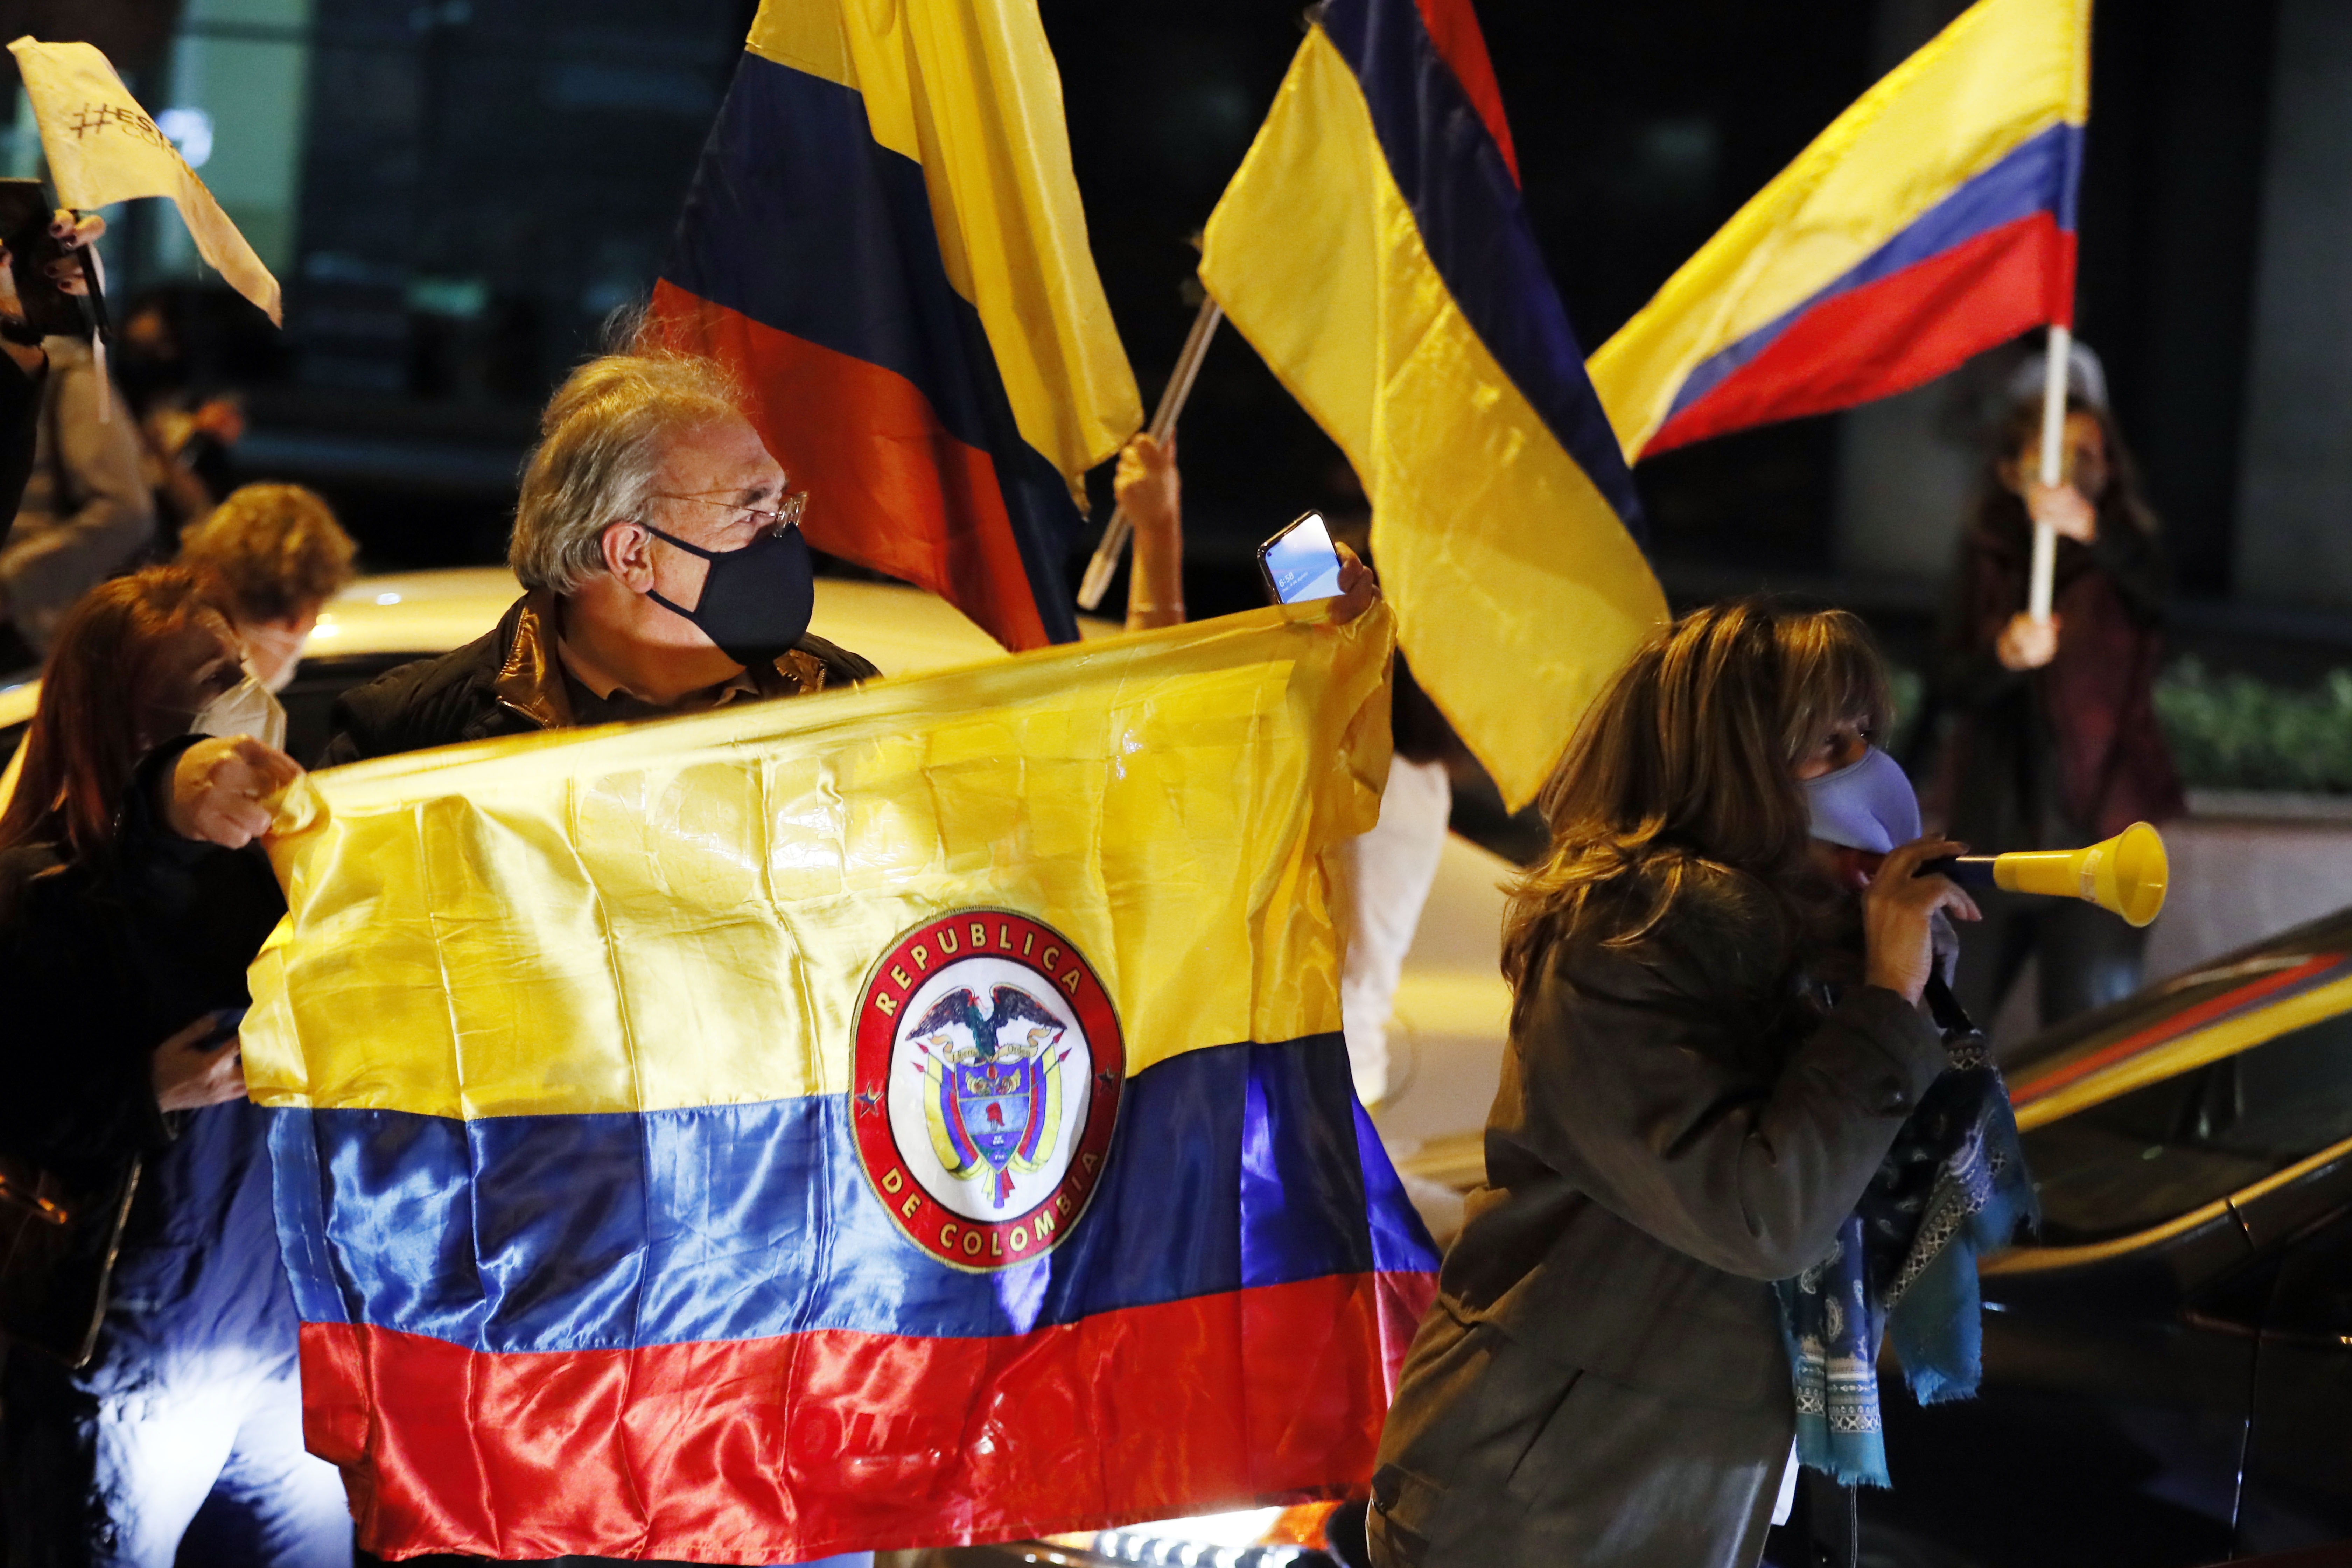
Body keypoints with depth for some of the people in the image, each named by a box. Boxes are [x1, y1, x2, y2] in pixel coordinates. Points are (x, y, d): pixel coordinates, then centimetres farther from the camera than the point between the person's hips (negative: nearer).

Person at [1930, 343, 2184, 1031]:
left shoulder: (2121, 560, -1)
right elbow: (1950, 685, -2)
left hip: (2096, 826, -3)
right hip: (1995, 822, 3)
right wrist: (2004, 657, -24)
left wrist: (2089, 527, -44)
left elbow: (2159, 592, -25)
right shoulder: (1987, 561, 7)